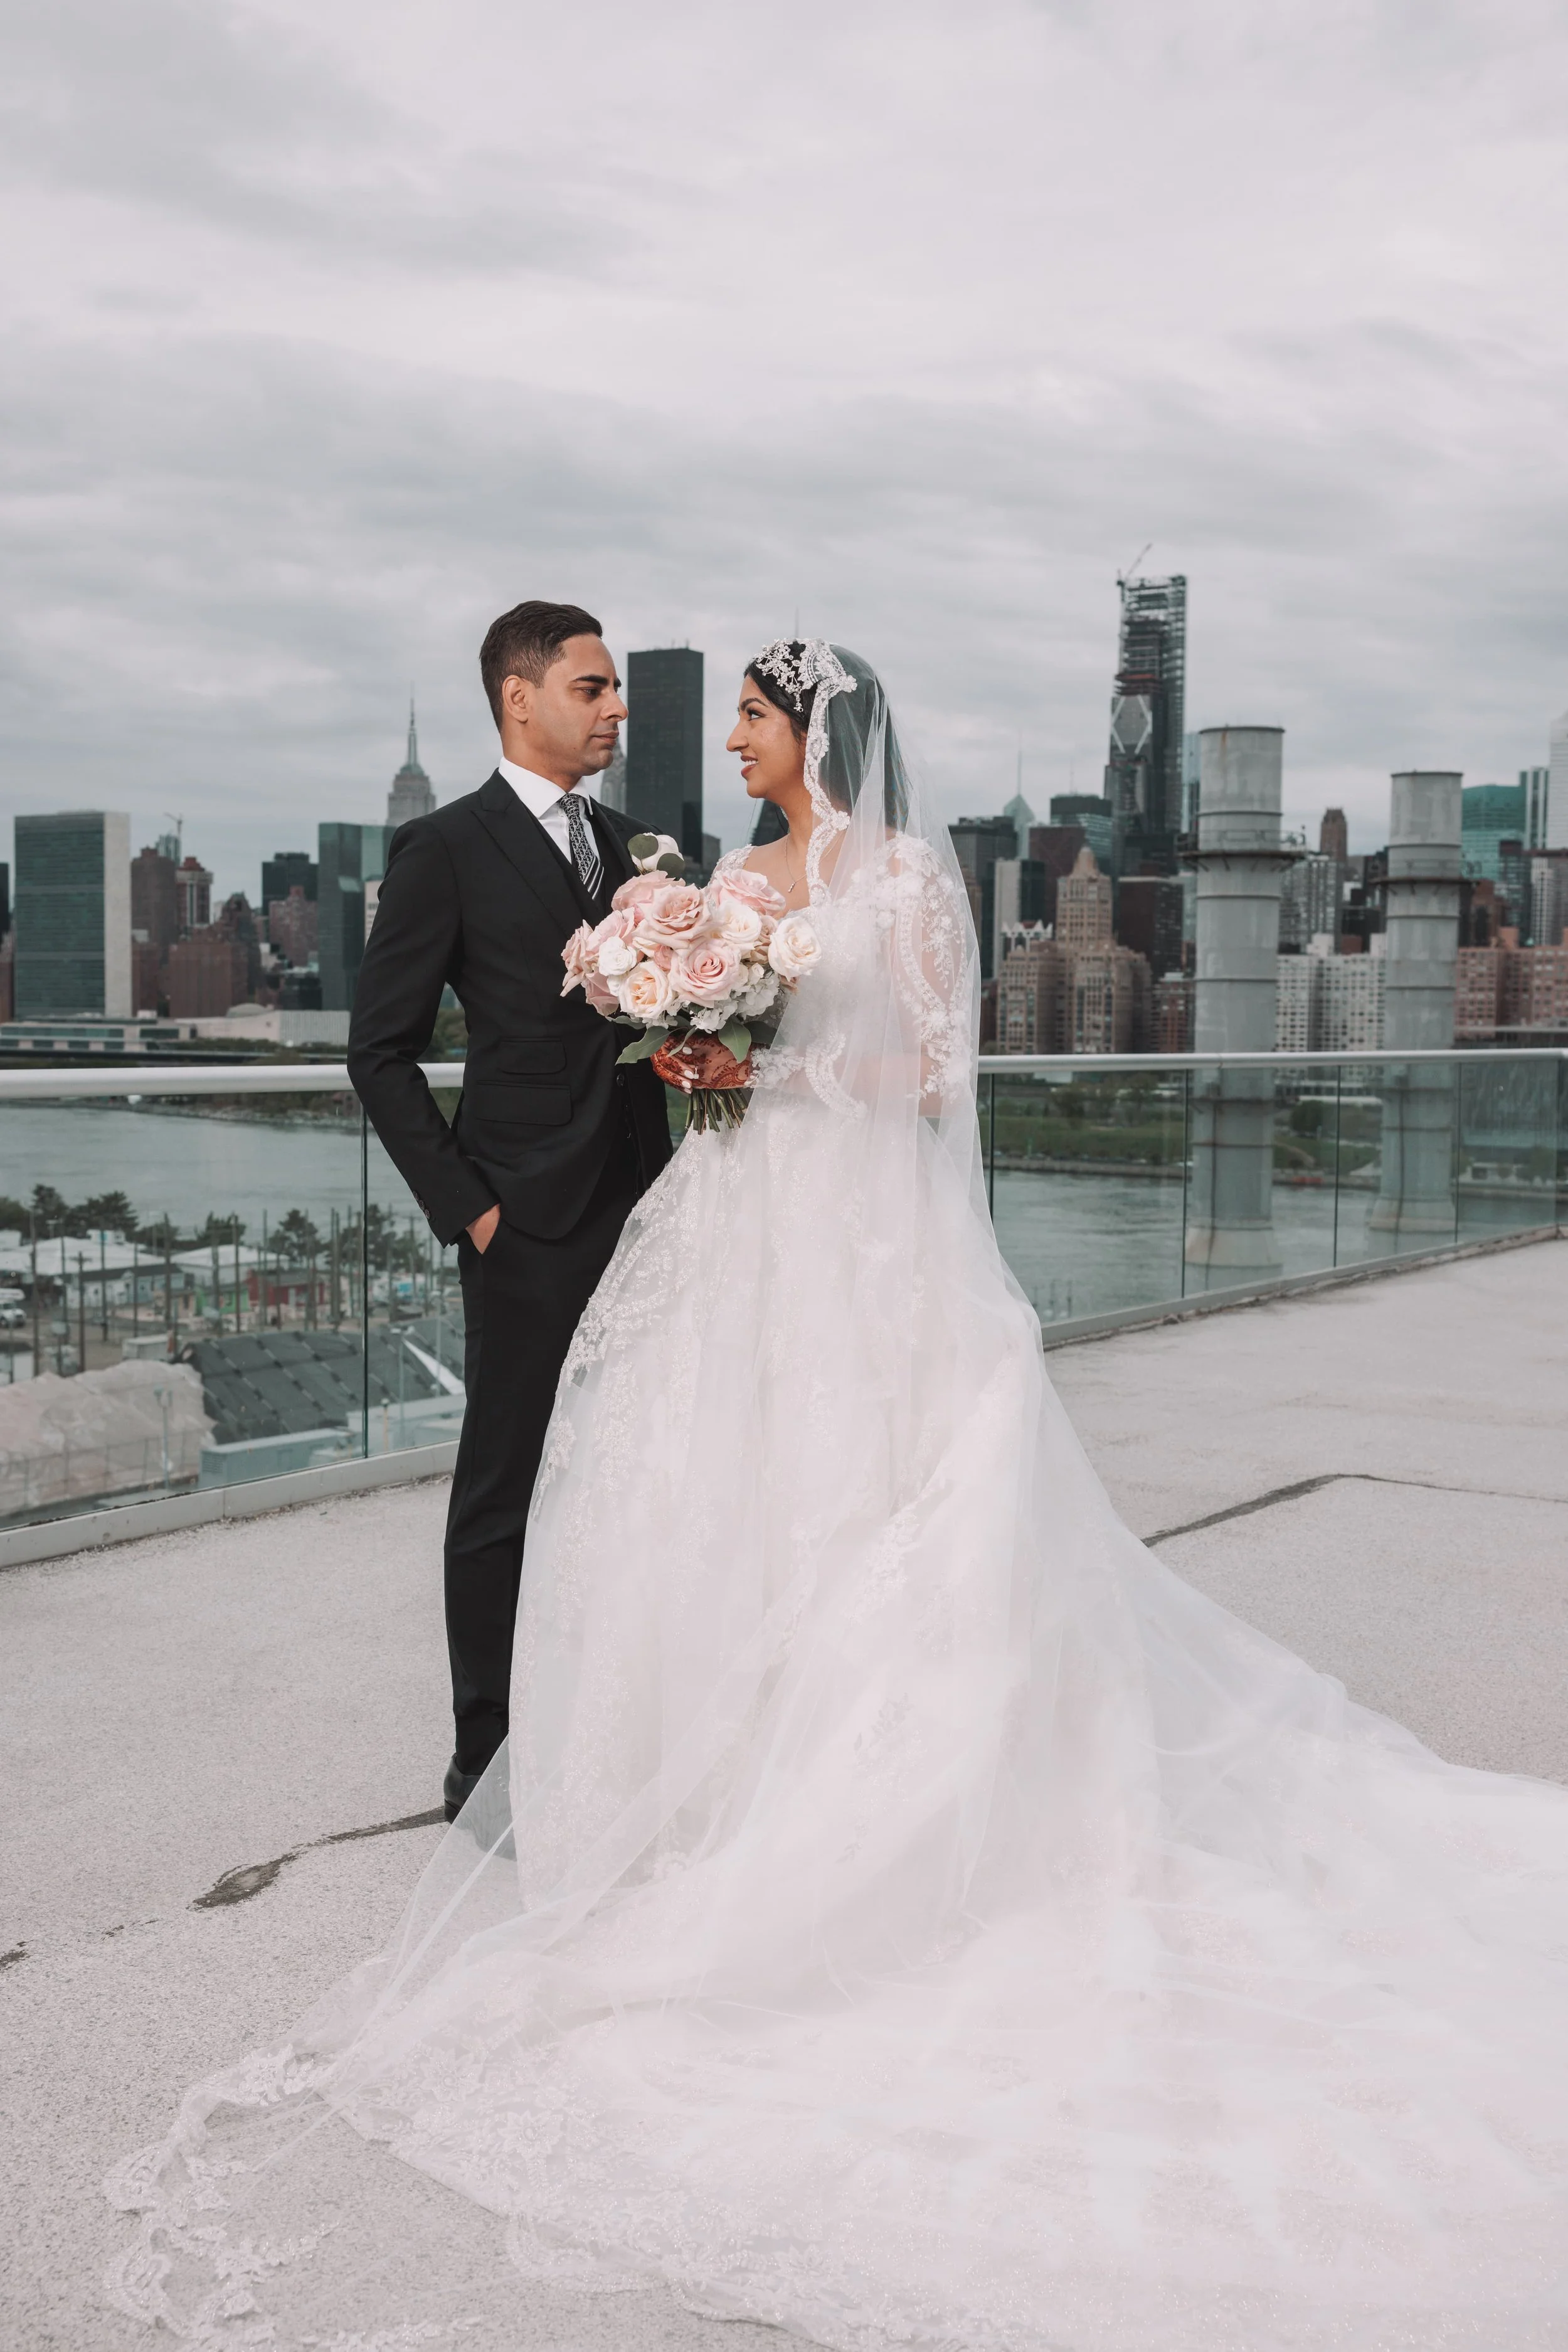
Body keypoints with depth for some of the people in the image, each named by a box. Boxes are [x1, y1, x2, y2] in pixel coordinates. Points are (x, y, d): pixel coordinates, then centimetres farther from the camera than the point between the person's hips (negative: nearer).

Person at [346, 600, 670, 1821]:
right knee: (508, 1494, 3)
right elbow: (381, 1049, -6)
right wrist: (464, 1206, -10)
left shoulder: (628, 844, 14)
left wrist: (668, 1188, 5)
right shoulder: (446, 847, -5)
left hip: (639, 1218, 6)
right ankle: (488, 1761, 15)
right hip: (530, 1231, -6)